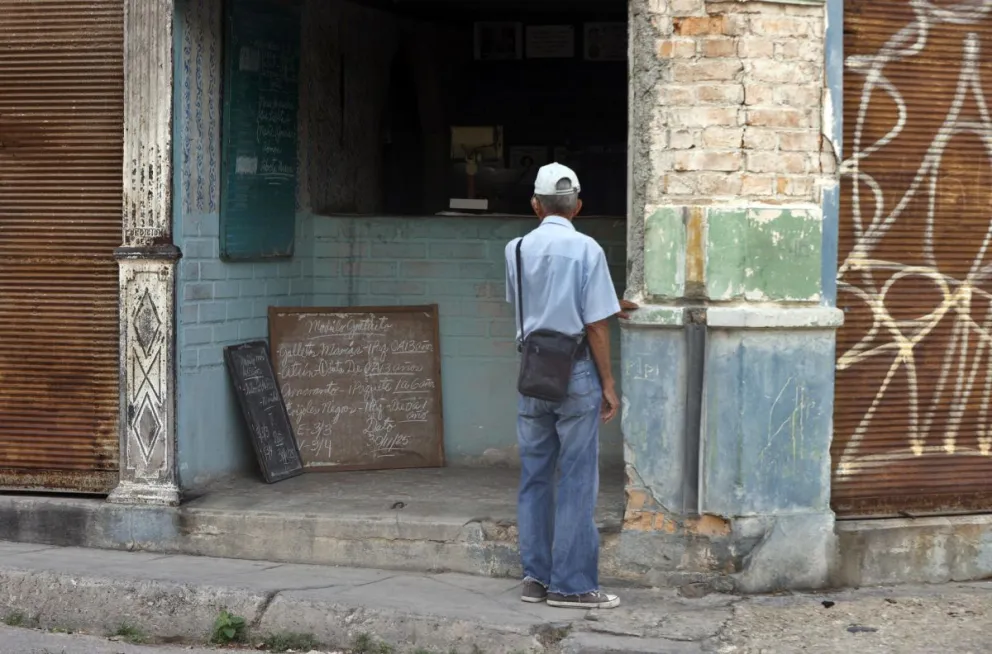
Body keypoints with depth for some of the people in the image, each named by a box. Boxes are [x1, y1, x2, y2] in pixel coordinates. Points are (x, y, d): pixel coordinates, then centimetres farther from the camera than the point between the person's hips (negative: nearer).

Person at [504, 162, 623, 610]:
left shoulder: (516, 250, 4)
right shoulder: (586, 250, -9)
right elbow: (596, 324, -10)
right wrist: (608, 384, -1)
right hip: (575, 372, -4)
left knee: (534, 476, 12)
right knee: (576, 480, 1)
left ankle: (535, 577, 16)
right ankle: (571, 583, 3)